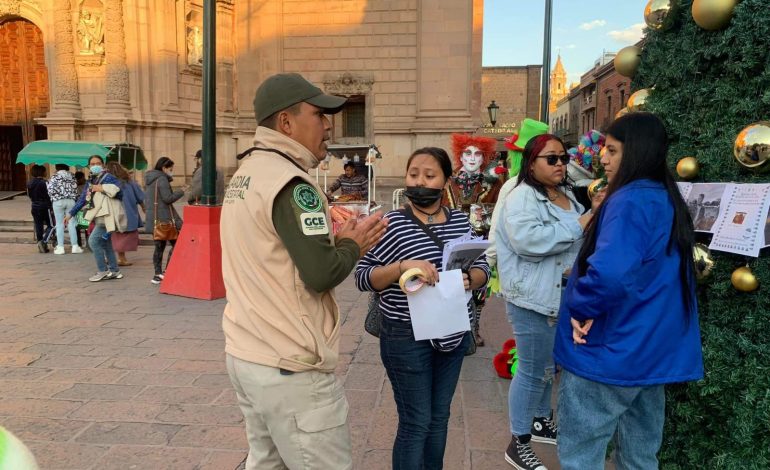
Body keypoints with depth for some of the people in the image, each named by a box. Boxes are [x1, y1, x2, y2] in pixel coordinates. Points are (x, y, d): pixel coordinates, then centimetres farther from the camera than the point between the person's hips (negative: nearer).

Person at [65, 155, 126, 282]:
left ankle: (102, 270, -5)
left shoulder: (108, 178, -6)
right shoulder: (90, 182, 18)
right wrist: (71, 214, 19)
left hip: (107, 215, -8)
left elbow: (118, 191, -19)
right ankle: (114, 271, 19)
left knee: (93, 240, -14)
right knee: (105, 244, 11)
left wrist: (102, 188, -18)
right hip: (99, 217, 9)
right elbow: (82, 199, 21)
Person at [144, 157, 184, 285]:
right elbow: (168, 198, -18)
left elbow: (146, 200, 21)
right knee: (176, 243, -3)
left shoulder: (149, 180, 18)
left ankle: (157, 274, 14)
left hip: (153, 219, 9)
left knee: (159, 246, 13)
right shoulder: (162, 179, -11)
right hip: (164, 218, -9)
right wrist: (180, 192, -6)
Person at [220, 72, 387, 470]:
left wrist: (331, 239, 7)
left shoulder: (244, 175, 12)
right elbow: (321, 274, -22)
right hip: (289, 368, -9)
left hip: (245, 356, 9)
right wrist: (353, 245, -4)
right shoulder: (290, 182, -18)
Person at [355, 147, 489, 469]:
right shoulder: (391, 224, -10)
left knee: (439, 418, 19)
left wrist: (468, 280, -15)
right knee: (415, 423, 5)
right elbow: (363, 277, -10)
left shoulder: (461, 221, 4)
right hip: (408, 338, -5)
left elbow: (482, 269, 8)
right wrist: (402, 266, -26)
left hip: (454, 334, 5)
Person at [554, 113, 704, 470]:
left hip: (608, 351, -9)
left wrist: (581, 308, -19)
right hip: (654, 351, 9)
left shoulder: (628, 202, -20)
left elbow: (609, 272, -36)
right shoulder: (669, 202, 10)